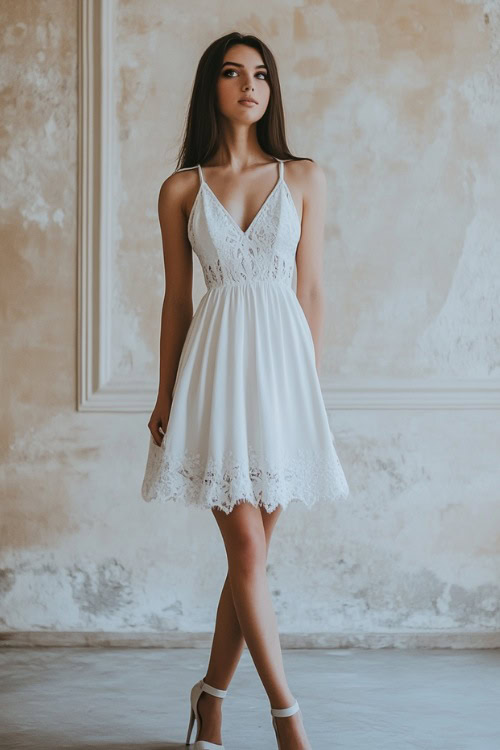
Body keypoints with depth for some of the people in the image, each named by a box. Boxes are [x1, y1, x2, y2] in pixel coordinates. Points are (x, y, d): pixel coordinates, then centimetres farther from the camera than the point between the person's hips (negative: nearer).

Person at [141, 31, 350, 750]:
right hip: (215, 363, -1)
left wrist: (309, 383, 6)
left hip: (282, 358, 1)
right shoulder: (182, 190, 6)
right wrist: (165, 395, 9)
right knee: (248, 550, -5)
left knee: (250, 554, 5)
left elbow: (311, 290, 8)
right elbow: (176, 298, 9)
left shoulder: (304, 178, 7)